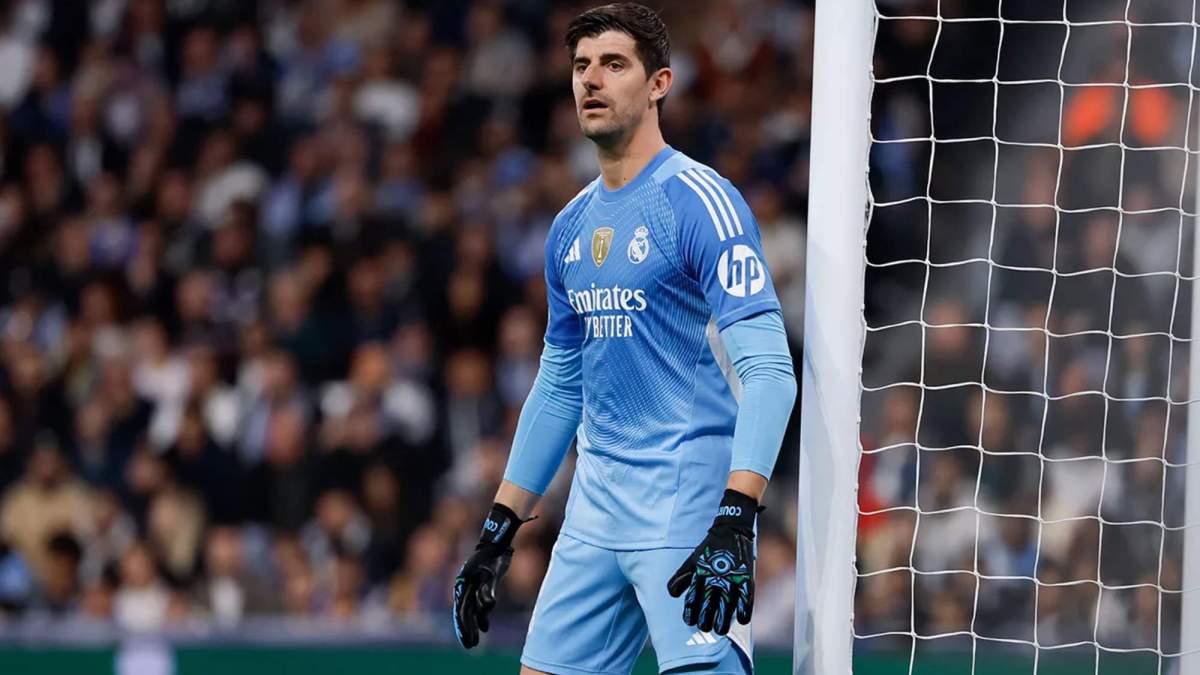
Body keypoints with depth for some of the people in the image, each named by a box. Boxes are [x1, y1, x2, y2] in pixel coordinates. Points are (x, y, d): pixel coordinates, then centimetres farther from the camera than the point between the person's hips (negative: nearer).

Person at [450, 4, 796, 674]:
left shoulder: (700, 201, -10)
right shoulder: (572, 226, 15)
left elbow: (768, 370, -19)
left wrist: (735, 524, -29)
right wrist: (498, 533, 21)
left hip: (689, 504, -8)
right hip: (595, 506, 8)